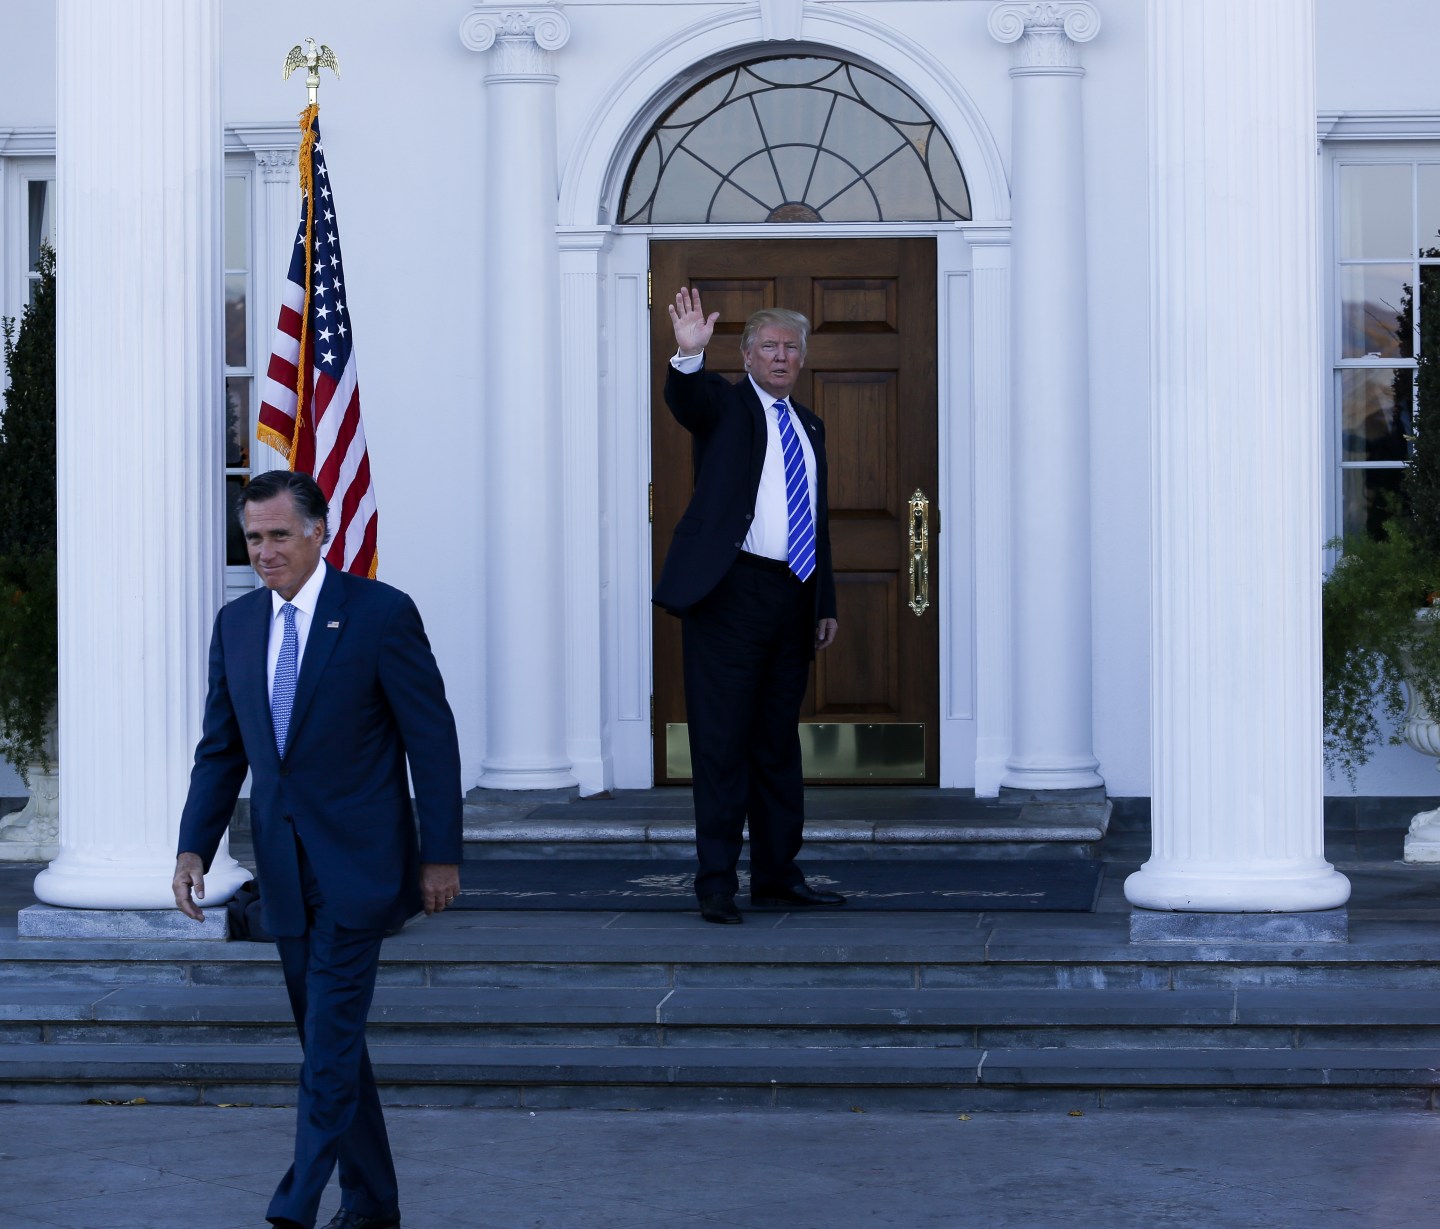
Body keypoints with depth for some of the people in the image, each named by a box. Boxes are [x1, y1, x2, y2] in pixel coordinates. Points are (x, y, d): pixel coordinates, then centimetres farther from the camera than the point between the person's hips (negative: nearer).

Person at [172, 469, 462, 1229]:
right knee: (327, 1039, 11)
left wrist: (441, 854, -8)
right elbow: (220, 749, 10)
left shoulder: (381, 613, -9)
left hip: (356, 864, -6)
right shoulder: (236, 624, 7)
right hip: (284, 867, 6)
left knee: (331, 1042, -11)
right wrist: (194, 847, -2)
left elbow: (432, 738, -7)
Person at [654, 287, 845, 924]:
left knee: (779, 741, 11)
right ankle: (716, 882, -2)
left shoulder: (808, 426, 19)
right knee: (722, 740, -5)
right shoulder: (724, 403, 2)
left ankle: (777, 873, 18)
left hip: (792, 598, 6)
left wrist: (825, 602, 17)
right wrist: (689, 353, -43)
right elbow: (684, 399, -22)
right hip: (730, 592, -6)